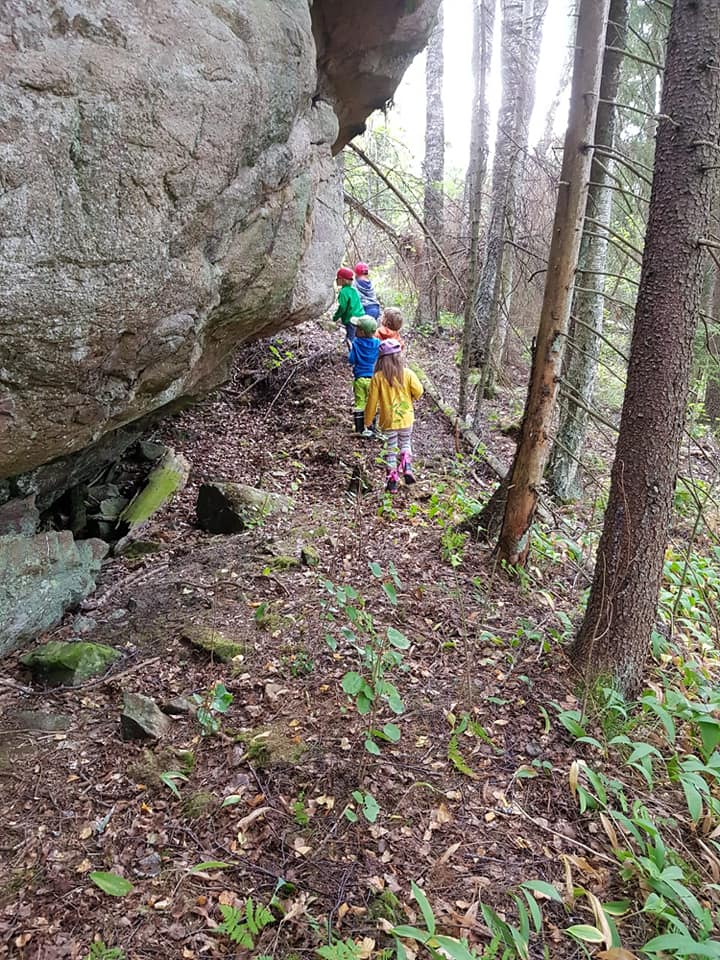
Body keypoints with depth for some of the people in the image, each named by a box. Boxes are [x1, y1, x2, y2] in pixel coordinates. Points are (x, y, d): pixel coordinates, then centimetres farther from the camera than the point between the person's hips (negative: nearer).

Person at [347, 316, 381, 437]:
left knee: (360, 403, 9)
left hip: (359, 378, -1)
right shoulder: (377, 343, -6)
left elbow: (351, 360, -9)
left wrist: (351, 350, 8)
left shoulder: (356, 344, -11)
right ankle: (370, 429, 12)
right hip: (373, 377, 1)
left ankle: (360, 429, 11)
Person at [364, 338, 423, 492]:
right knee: (405, 444, 24)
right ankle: (407, 469, 3)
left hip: (388, 421, -1)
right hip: (406, 418, 1)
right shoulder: (407, 374, -12)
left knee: (390, 451, 12)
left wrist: (367, 421, 3)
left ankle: (392, 482, 13)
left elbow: (372, 401, -9)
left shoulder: (378, 377, -13)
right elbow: (418, 391, -6)